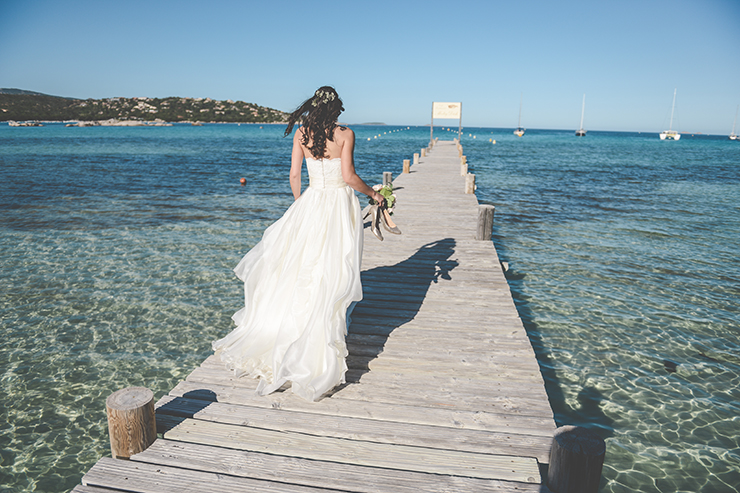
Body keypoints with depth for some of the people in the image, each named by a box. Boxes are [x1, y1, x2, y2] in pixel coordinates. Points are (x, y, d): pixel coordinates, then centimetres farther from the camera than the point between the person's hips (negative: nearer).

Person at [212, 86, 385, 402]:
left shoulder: (301, 133, 3)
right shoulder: (345, 134, -7)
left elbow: (294, 175, 2)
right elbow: (349, 176, -14)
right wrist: (372, 193, 3)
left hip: (310, 204, 3)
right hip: (340, 203, -3)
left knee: (295, 262, 14)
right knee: (333, 272, 6)